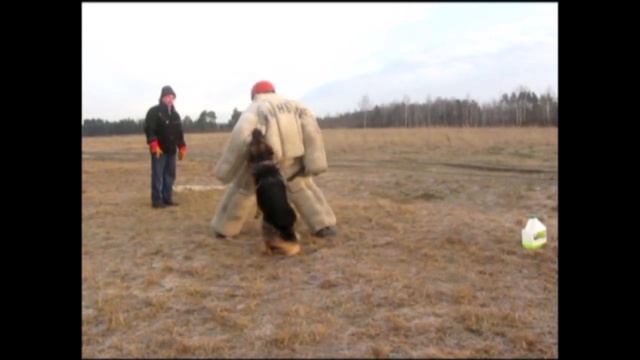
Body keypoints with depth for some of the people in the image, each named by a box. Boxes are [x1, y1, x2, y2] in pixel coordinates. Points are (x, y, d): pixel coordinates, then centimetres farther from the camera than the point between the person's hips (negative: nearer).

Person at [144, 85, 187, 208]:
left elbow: (179, 132, 22)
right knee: (158, 176, -5)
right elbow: (149, 129, -14)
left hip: (171, 150, 7)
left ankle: (167, 199, 17)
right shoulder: (154, 111, -5)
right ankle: (157, 200, 0)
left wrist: (182, 147, 17)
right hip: (158, 149, -7)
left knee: (170, 175, 9)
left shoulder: (175, 114, 16)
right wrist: (154, 145, -22)